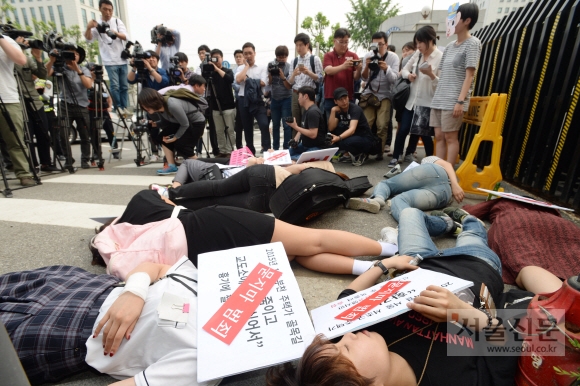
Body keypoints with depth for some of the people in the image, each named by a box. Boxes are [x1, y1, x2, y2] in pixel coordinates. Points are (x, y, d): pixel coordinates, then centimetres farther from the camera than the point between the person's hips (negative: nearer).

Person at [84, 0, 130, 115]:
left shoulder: (117, 21, 7)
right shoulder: (97, 25, 4)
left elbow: (126, 37, -7)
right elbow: (89, 40, -7)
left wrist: (116, 33, -28)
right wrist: (88, 28, -27)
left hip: (122, 60, 2)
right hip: (110, 62, -2)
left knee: (124, 86, 4)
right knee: (115, 86, -8)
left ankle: (124, 107, 11)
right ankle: (118, 107, 1)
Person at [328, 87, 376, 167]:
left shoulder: (355, 109, -19)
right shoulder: (338, 110, 0)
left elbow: (352, 130, -34)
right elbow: (331, 129, -10)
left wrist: (339, 138, -50)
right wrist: (333, 111, -18)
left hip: (365, 139, -7)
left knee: (344, 142, -34)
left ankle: (361, 155, -4)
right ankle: (350, 153, 0)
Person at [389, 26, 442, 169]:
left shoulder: (441, 57, -10)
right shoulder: (417, 54, 7)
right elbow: (404, 69, 16)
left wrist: (431, 74, -30)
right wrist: (408, 74, -6)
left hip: (427, 103, -5)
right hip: (412, 100, 5)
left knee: (424, 134, 2)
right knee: (403, 130, 2)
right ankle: (396, 157, 17)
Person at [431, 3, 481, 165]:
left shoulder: (473, 43, -2)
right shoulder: (450, 46, 19)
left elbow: (469, 75, -10)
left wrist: (460, 101, -18)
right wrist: (437, 96, 13)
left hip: (454, 101, -7)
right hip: (439, 98, 7)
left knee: (450, 137, -7)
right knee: (439, 136, 4)